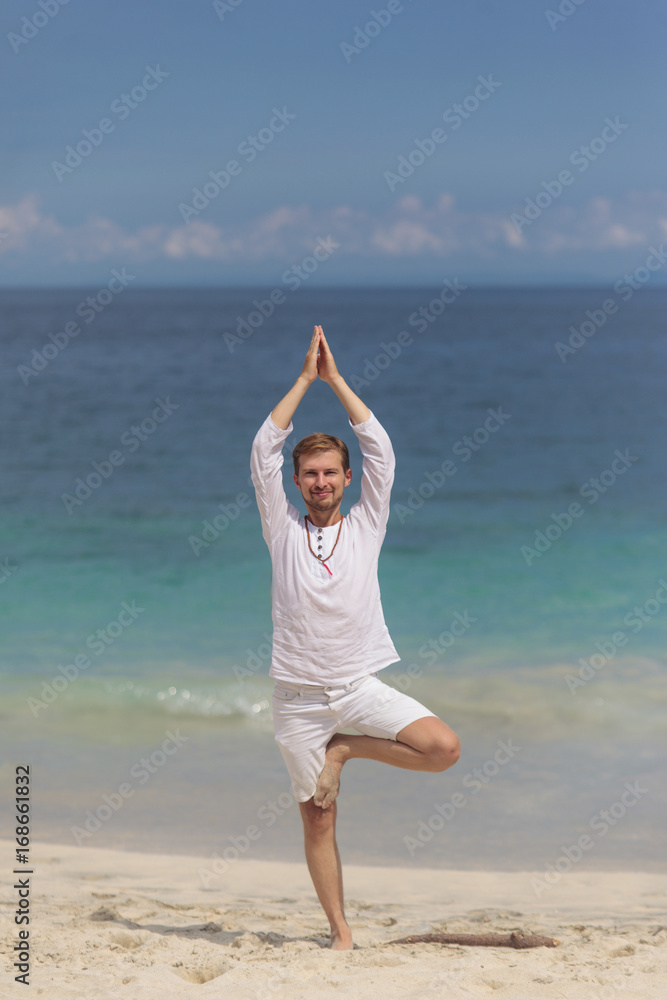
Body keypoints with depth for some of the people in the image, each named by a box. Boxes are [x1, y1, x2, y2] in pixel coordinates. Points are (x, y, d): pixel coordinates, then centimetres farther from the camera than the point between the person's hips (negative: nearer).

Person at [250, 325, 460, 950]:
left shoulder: (365, 527, 9)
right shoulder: (283, 530, 7)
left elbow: (379, 448, 2)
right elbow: (264, 450, 0)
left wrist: (335, 378, 5)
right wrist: (305, 378, 2)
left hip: (360, 687, 1)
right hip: (300, 698, -1)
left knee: (443, 747, -20)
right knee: (318, 821, 1)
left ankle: (346, 751, 1)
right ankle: (340, 933, 13)